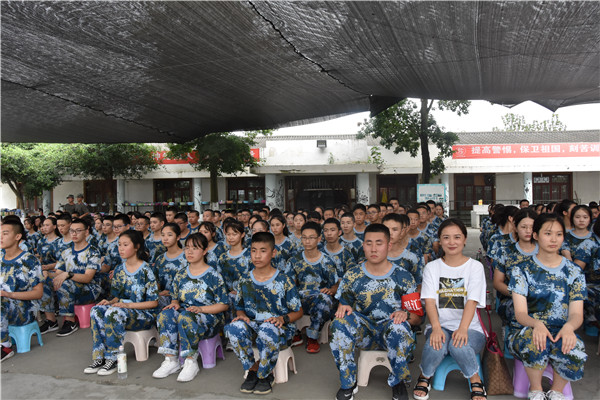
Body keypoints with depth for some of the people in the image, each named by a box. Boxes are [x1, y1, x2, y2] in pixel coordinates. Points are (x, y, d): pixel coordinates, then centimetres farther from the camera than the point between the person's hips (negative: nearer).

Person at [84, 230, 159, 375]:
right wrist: (110, 302, -7)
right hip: (122, 309, 6)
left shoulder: (146, 270, -10)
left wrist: (128, 305, -20)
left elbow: (154, 302, -11)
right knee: (96, 310, -20)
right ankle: (99, 357, -18)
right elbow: (117, 296, 16)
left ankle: (112, 359, -22)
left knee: (114, 313, -32)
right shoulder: (119, 269, 9)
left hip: (145, 314, -6)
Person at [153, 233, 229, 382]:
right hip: (184, 312, 5)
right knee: (165, 314, -25)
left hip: (210, 317, -5)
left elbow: (224, 304, -6)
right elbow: (175, 298, 20)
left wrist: (200, 309, -18)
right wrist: (175, 303, -6)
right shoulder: (180, 275, 12)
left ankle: (191, 363, -23)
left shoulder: (213, 275, -4)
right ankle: (171, 360, -22)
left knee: (185, 317, -35)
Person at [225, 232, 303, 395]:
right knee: (234, 328, -30)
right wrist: (241, 315, -9)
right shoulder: (245, 280, 4)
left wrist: (282, 318, -21)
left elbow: (298, 311, -1)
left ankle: (265, 375, -9)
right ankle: (253, 369, -7)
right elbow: (239, 306, 15)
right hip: (252, 325, 3)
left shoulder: (283, 281, -6)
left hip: (279, 326, -3)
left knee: (268, 331, -40)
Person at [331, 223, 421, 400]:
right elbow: (343, 307, 8)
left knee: (398, 326, -36)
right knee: (339, 323, -30)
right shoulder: (352, 276, 1)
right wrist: (343, 309, -17)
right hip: (363, 332, 1)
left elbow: (417, 317, 2)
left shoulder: (403, 277, -1)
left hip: (391, 329, -1)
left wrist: (406, 315, -21)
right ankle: (348, 384, -10)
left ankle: (398, 381, -5)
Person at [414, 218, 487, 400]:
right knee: (435, 346, -32)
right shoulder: (432, 267, 8)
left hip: (469, 328, -1)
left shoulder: (475, 266, 4)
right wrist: (436, 328, -23)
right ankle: (425, 377, 1)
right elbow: (429, 300, -4)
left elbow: (472, 301, -10)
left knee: (459, 346, -34)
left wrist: (463, 329, -27)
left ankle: (476, 382, -4)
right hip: (440, 325, 1)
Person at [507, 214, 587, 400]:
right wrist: (537, 324, -32)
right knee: (534, 341, -37)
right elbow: (520, 312, -8)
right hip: (525, 330, -1)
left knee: (575, 350, -33)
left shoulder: (574, 272, 7)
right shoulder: (521, 269, 0)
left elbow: (576, 313, -2)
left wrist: (569, 327, -27)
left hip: (560, 331, 2)